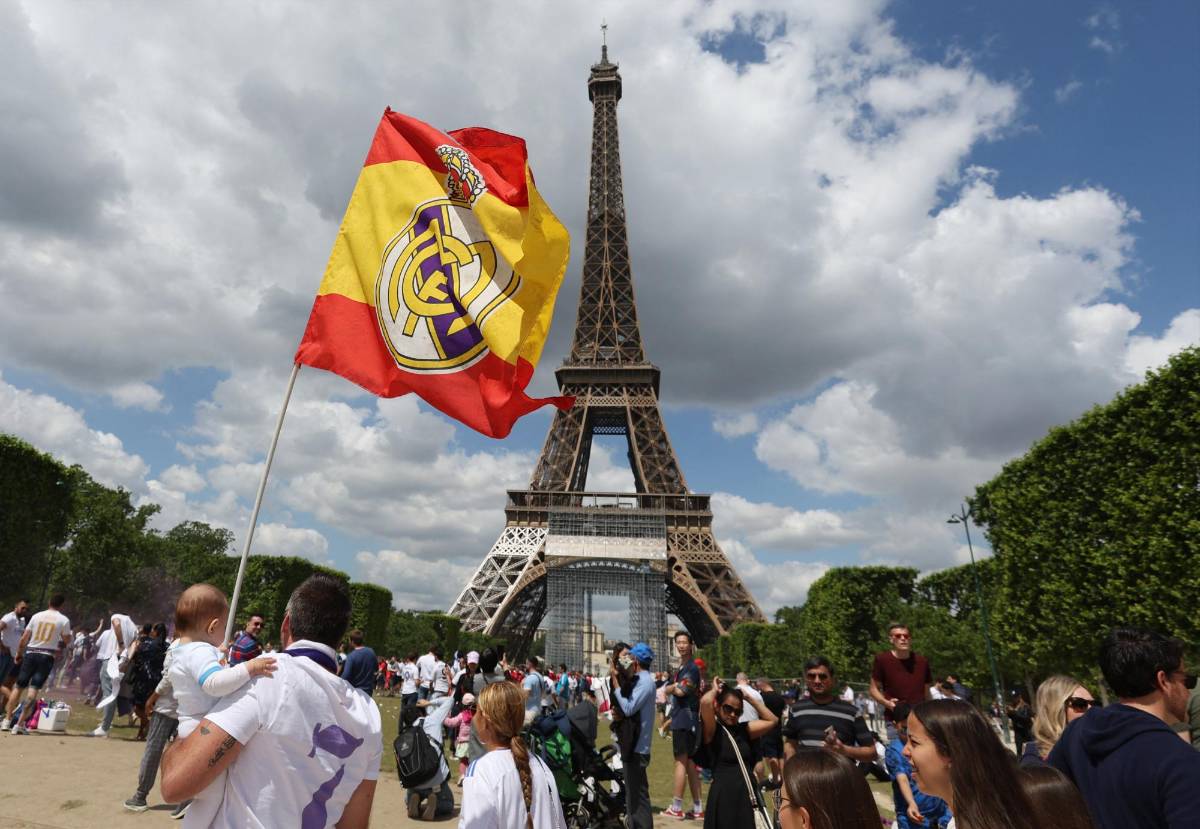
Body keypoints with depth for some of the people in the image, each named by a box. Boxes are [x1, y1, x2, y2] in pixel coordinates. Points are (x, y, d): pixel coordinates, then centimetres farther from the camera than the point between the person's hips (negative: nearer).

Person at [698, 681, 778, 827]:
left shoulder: (744, 729, 10)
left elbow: (771, 720, 8)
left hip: (747, 793, 6)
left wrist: (748, 697, 5)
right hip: (724, 796, -6)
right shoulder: (712, 731, -9)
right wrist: (715, 690, -6)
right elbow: (705, 702, -28)